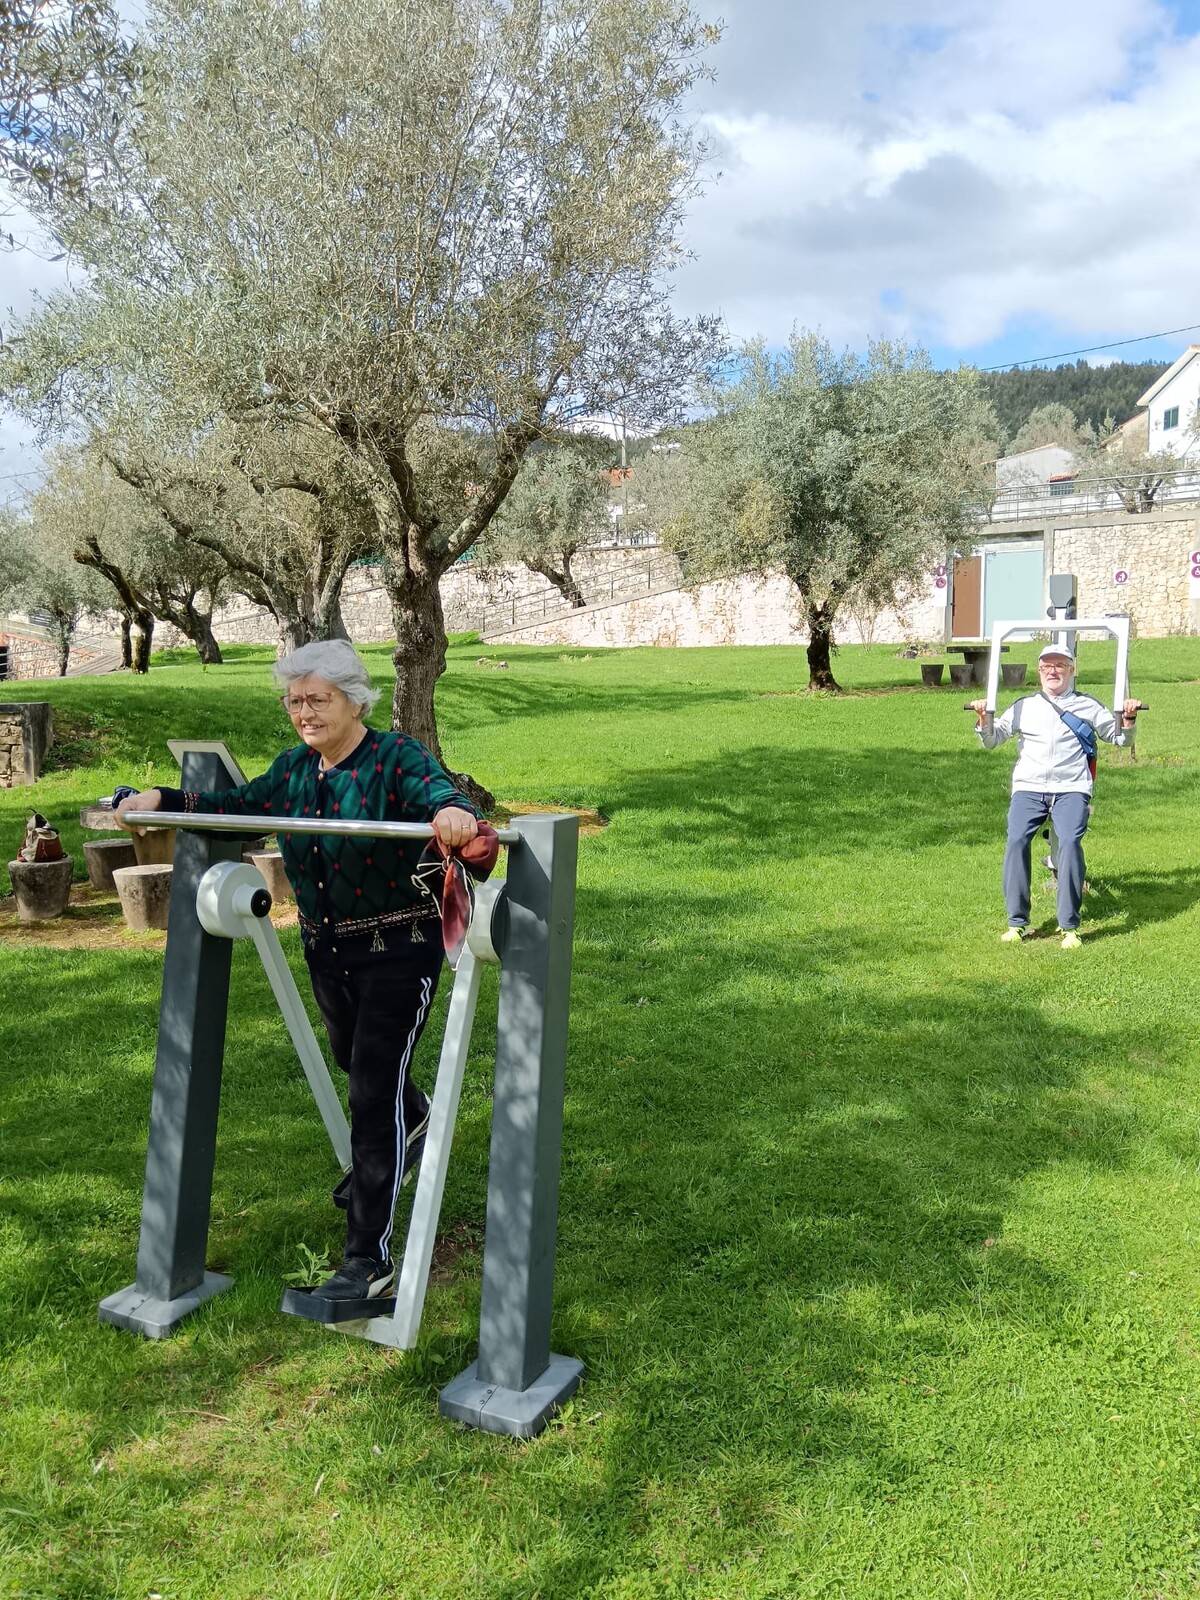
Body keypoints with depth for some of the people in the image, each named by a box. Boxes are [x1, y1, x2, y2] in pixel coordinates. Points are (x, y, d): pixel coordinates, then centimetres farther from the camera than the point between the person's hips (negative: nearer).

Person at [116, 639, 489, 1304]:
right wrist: (162, 800, -5)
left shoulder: (396, 758, -17)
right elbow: (239, 802, 8)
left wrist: (454, 814, -57)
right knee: (355, 1061, 27)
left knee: (373, 1093, -7)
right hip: (325, 949, 7)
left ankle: (369, 1259, 3)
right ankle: (413, 1125, 61)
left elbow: (439, 794, -34)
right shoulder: (293, 768, 3)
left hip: (397, 950, -7)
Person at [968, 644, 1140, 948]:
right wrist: (984, 719, -2)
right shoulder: (1024, 706, 19)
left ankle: (1069, 927, -19)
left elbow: (1121, 740, 22)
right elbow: (991, 741, 18)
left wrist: (1128, 719, 1)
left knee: (1070, 841, -26)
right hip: (1028, 788, 1)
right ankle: (1017, 923, -13)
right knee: (1016, 840, -23)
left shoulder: (1087, 706, 18)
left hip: (1071, 789, -1)